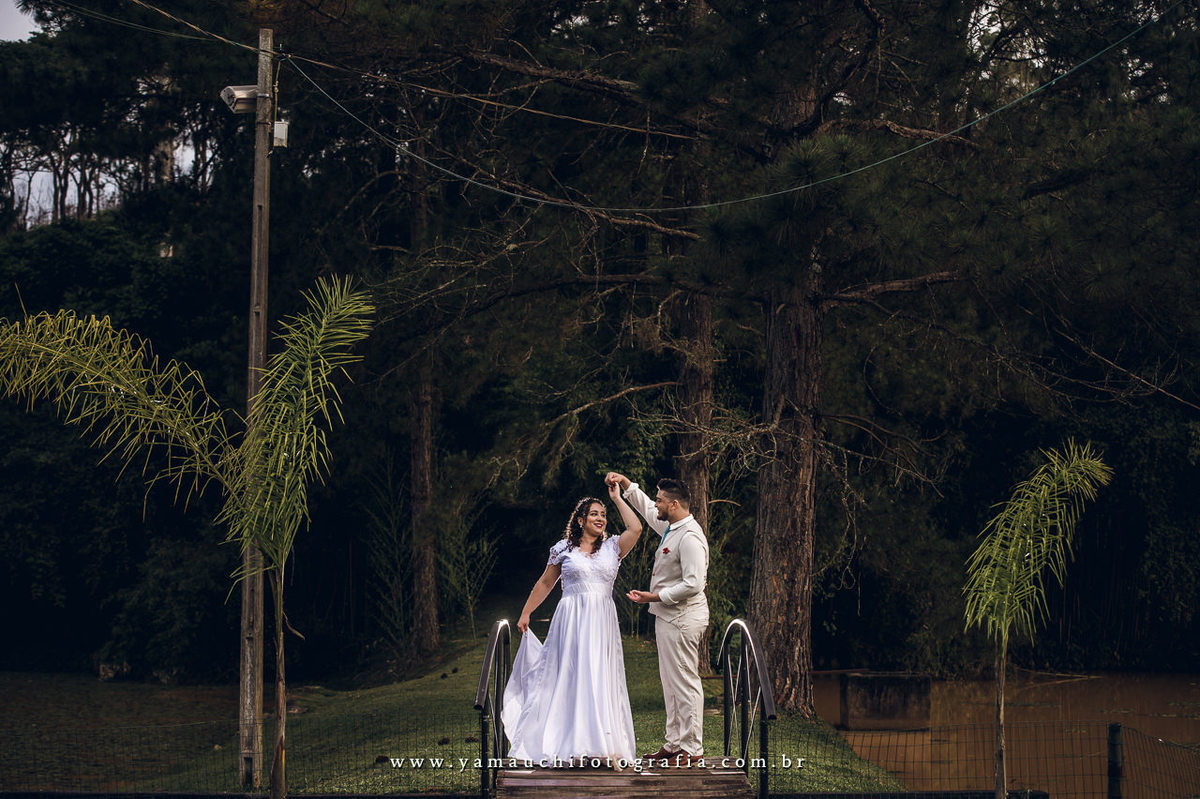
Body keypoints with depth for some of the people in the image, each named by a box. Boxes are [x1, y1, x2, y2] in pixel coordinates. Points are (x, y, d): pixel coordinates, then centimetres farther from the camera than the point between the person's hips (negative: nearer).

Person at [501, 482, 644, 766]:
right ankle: (570, 746, 1)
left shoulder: (612, 547, 8)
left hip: (603, 622, 2)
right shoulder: (564, 549, 6)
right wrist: (525, 613, 13)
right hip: (572, 621, -1)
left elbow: (635, 528, -8)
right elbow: (545, 583, 13)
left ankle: (605, 749, 0)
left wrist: (617, 498, 1)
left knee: (601, 680, 0)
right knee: (571, 678, -2)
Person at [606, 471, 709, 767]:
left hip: (682, 620, -11)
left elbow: (693, 584, -26)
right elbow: (645, 508, 31)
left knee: (684, 682, -6)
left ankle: (692, 750, -3)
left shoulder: (689, 537, -20)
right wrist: (625, 484, 21)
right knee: (671, 683, 15)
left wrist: (654, 597, -20)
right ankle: (674, 744, 21)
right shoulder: (670, 527, 11)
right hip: (668, 618, 11)